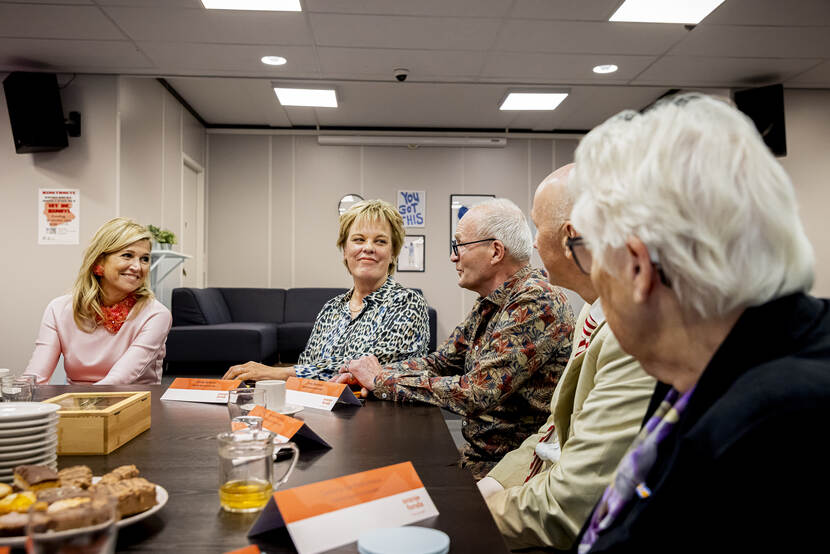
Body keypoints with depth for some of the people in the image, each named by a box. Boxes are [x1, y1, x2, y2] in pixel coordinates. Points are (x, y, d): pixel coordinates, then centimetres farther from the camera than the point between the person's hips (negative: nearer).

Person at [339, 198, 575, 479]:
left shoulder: (536, 301, -21)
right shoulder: (490, 303, 8)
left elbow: (477, 392, -27)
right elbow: (440, 362, 13)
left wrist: (383, 380, -17)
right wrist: (367, 374, -2)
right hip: (477, 453, 8)